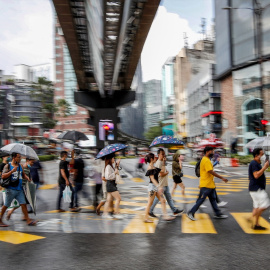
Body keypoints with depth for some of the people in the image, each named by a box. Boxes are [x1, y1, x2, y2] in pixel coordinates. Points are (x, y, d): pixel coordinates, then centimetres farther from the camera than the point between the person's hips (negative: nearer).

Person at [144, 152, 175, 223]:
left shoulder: (154, 167, 14)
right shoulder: (150, 168, -14)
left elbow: (163, 171, 20)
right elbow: (152, 179, -20)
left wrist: (163, 163, 16)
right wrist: (158, 186, -27)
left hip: (156, 186, 9)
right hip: (152, 186, -9)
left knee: (163, 201, 5)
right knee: (150, 203, -2)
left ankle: (165, 216, 7)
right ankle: (146, 218, 7)